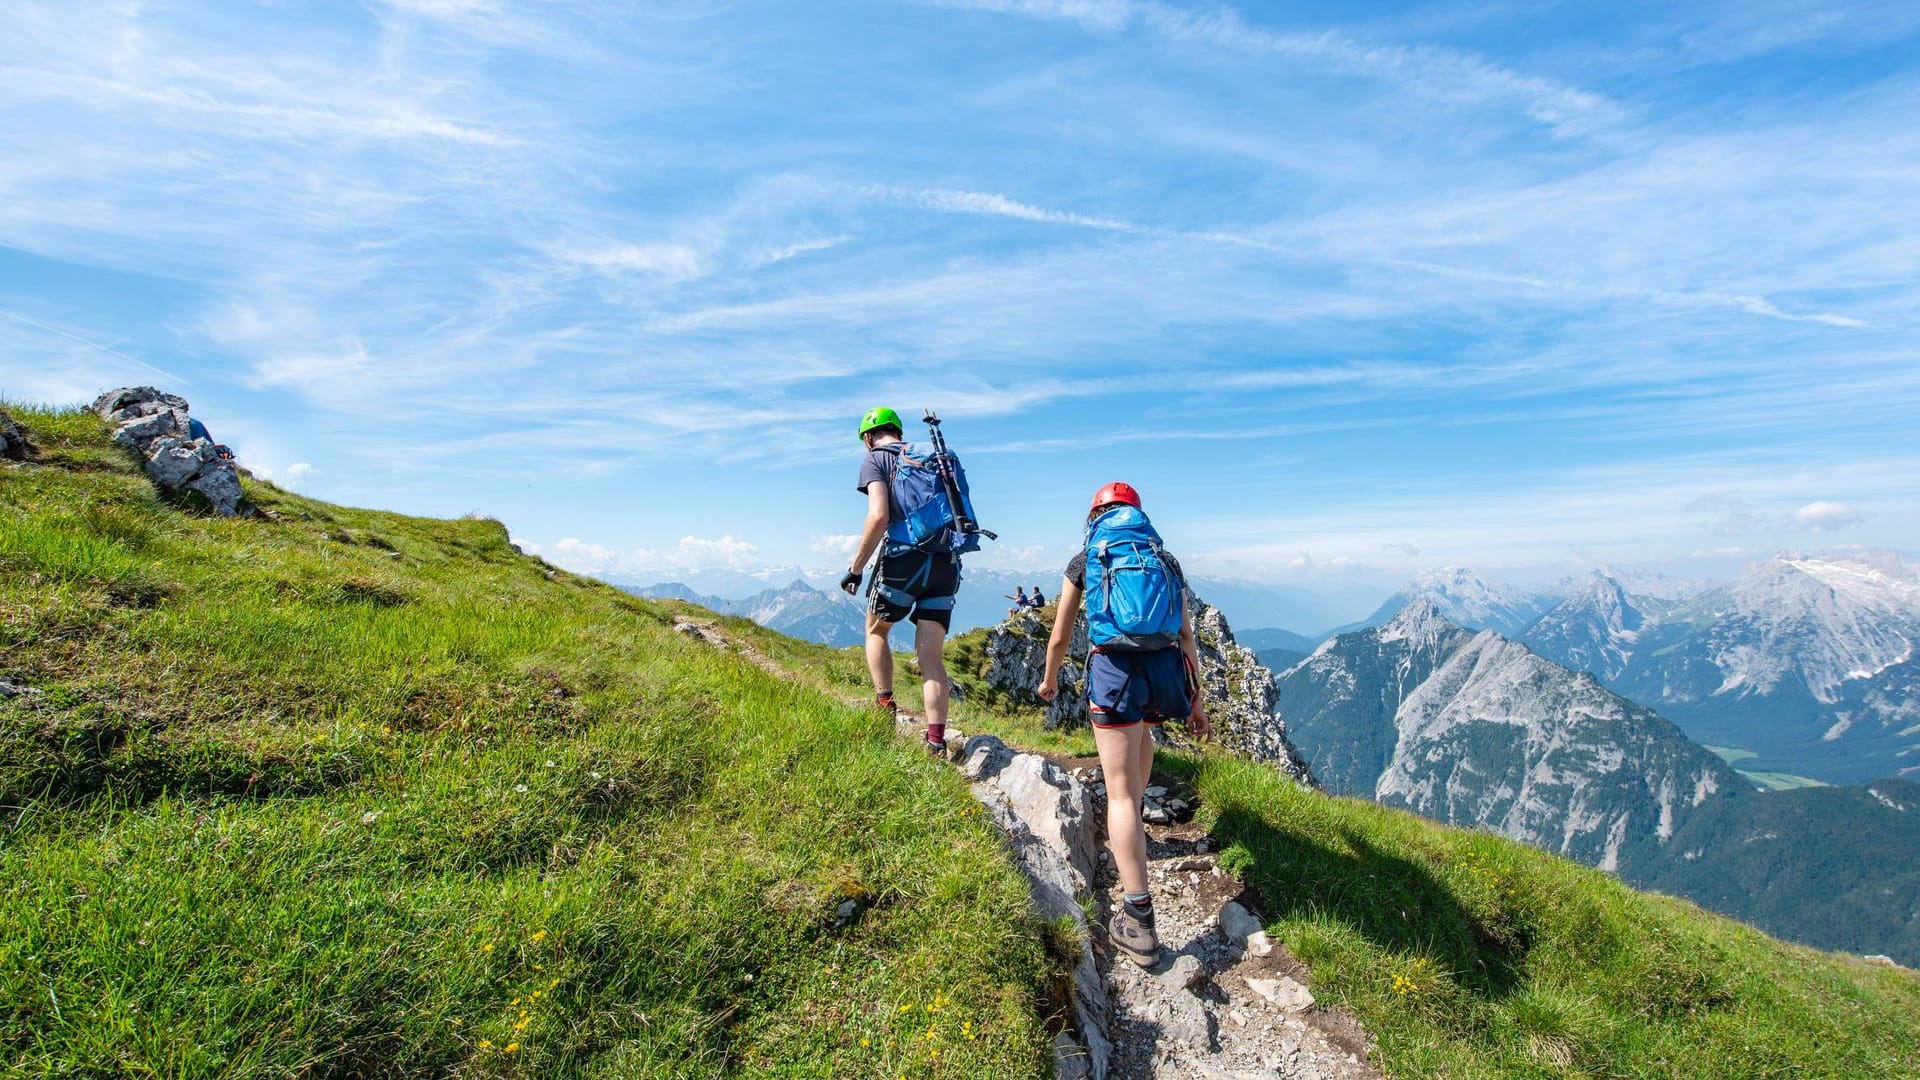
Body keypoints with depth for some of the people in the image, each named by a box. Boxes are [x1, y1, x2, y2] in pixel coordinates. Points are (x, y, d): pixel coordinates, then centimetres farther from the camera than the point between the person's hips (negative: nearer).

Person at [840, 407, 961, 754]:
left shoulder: (874, 458, 3)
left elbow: (878, 516, -13)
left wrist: (855, 569, -6)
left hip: (904, 557, -5)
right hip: (947, 563, 5)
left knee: (876, 631, 22)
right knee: (931, 657, 8)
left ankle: (885, 708, 14)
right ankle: (936, 740, 3)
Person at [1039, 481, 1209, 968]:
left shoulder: (1084, 560, 15)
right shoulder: (1166, 558, 21)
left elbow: (1060, 639, 19)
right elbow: (1187, 638, 18)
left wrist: (1049, 680, 37)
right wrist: (1195, 700, 25)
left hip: (1115, 667, -3)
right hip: (1168, 666, 4)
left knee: (1121, 793, -1)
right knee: (1140, 729, 37)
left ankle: (1138, 922, -3)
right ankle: (1130, 822, 53)